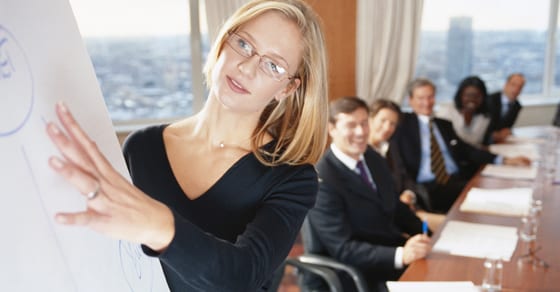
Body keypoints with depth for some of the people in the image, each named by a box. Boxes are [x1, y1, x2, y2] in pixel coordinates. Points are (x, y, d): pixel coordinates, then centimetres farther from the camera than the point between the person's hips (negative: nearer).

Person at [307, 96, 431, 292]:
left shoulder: (372, 157, 5)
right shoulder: (321, 180, -20)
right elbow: (343, 249, -22)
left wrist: (429, 238, 0)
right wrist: (401, 255, -33)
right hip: (360, 275, -7)